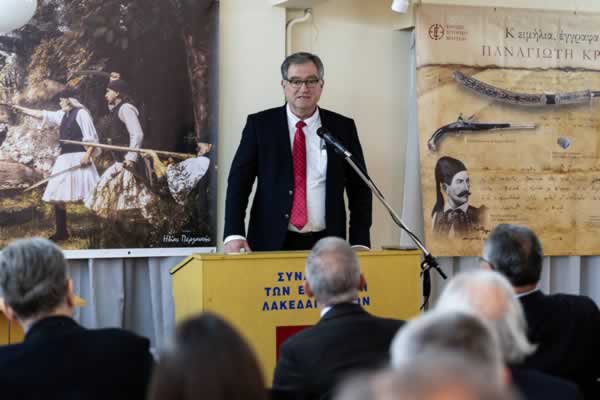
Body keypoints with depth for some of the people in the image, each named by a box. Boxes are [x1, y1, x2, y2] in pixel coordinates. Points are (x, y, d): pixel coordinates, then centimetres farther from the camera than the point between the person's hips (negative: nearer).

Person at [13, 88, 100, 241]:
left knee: (87, 197, -11)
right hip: (65, 158, 9)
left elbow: (92, 138, -13)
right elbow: (41, 114, 26)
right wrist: (21, 108, 29)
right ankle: (61, 232, 17)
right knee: (57, 196, 8)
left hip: (79, 158, -9)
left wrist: (87, 155, -22)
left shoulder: (81, 113, -7)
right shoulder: (62, 115, 17)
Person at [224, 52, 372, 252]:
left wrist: (360, 243, -3)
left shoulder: (343, 128, 5)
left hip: (326, 244, 1)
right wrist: (234, 234, -13)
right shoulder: (260, 124, 2)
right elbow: (239, 180, 0)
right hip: (271, 243, -1)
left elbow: (359, 188, 7)